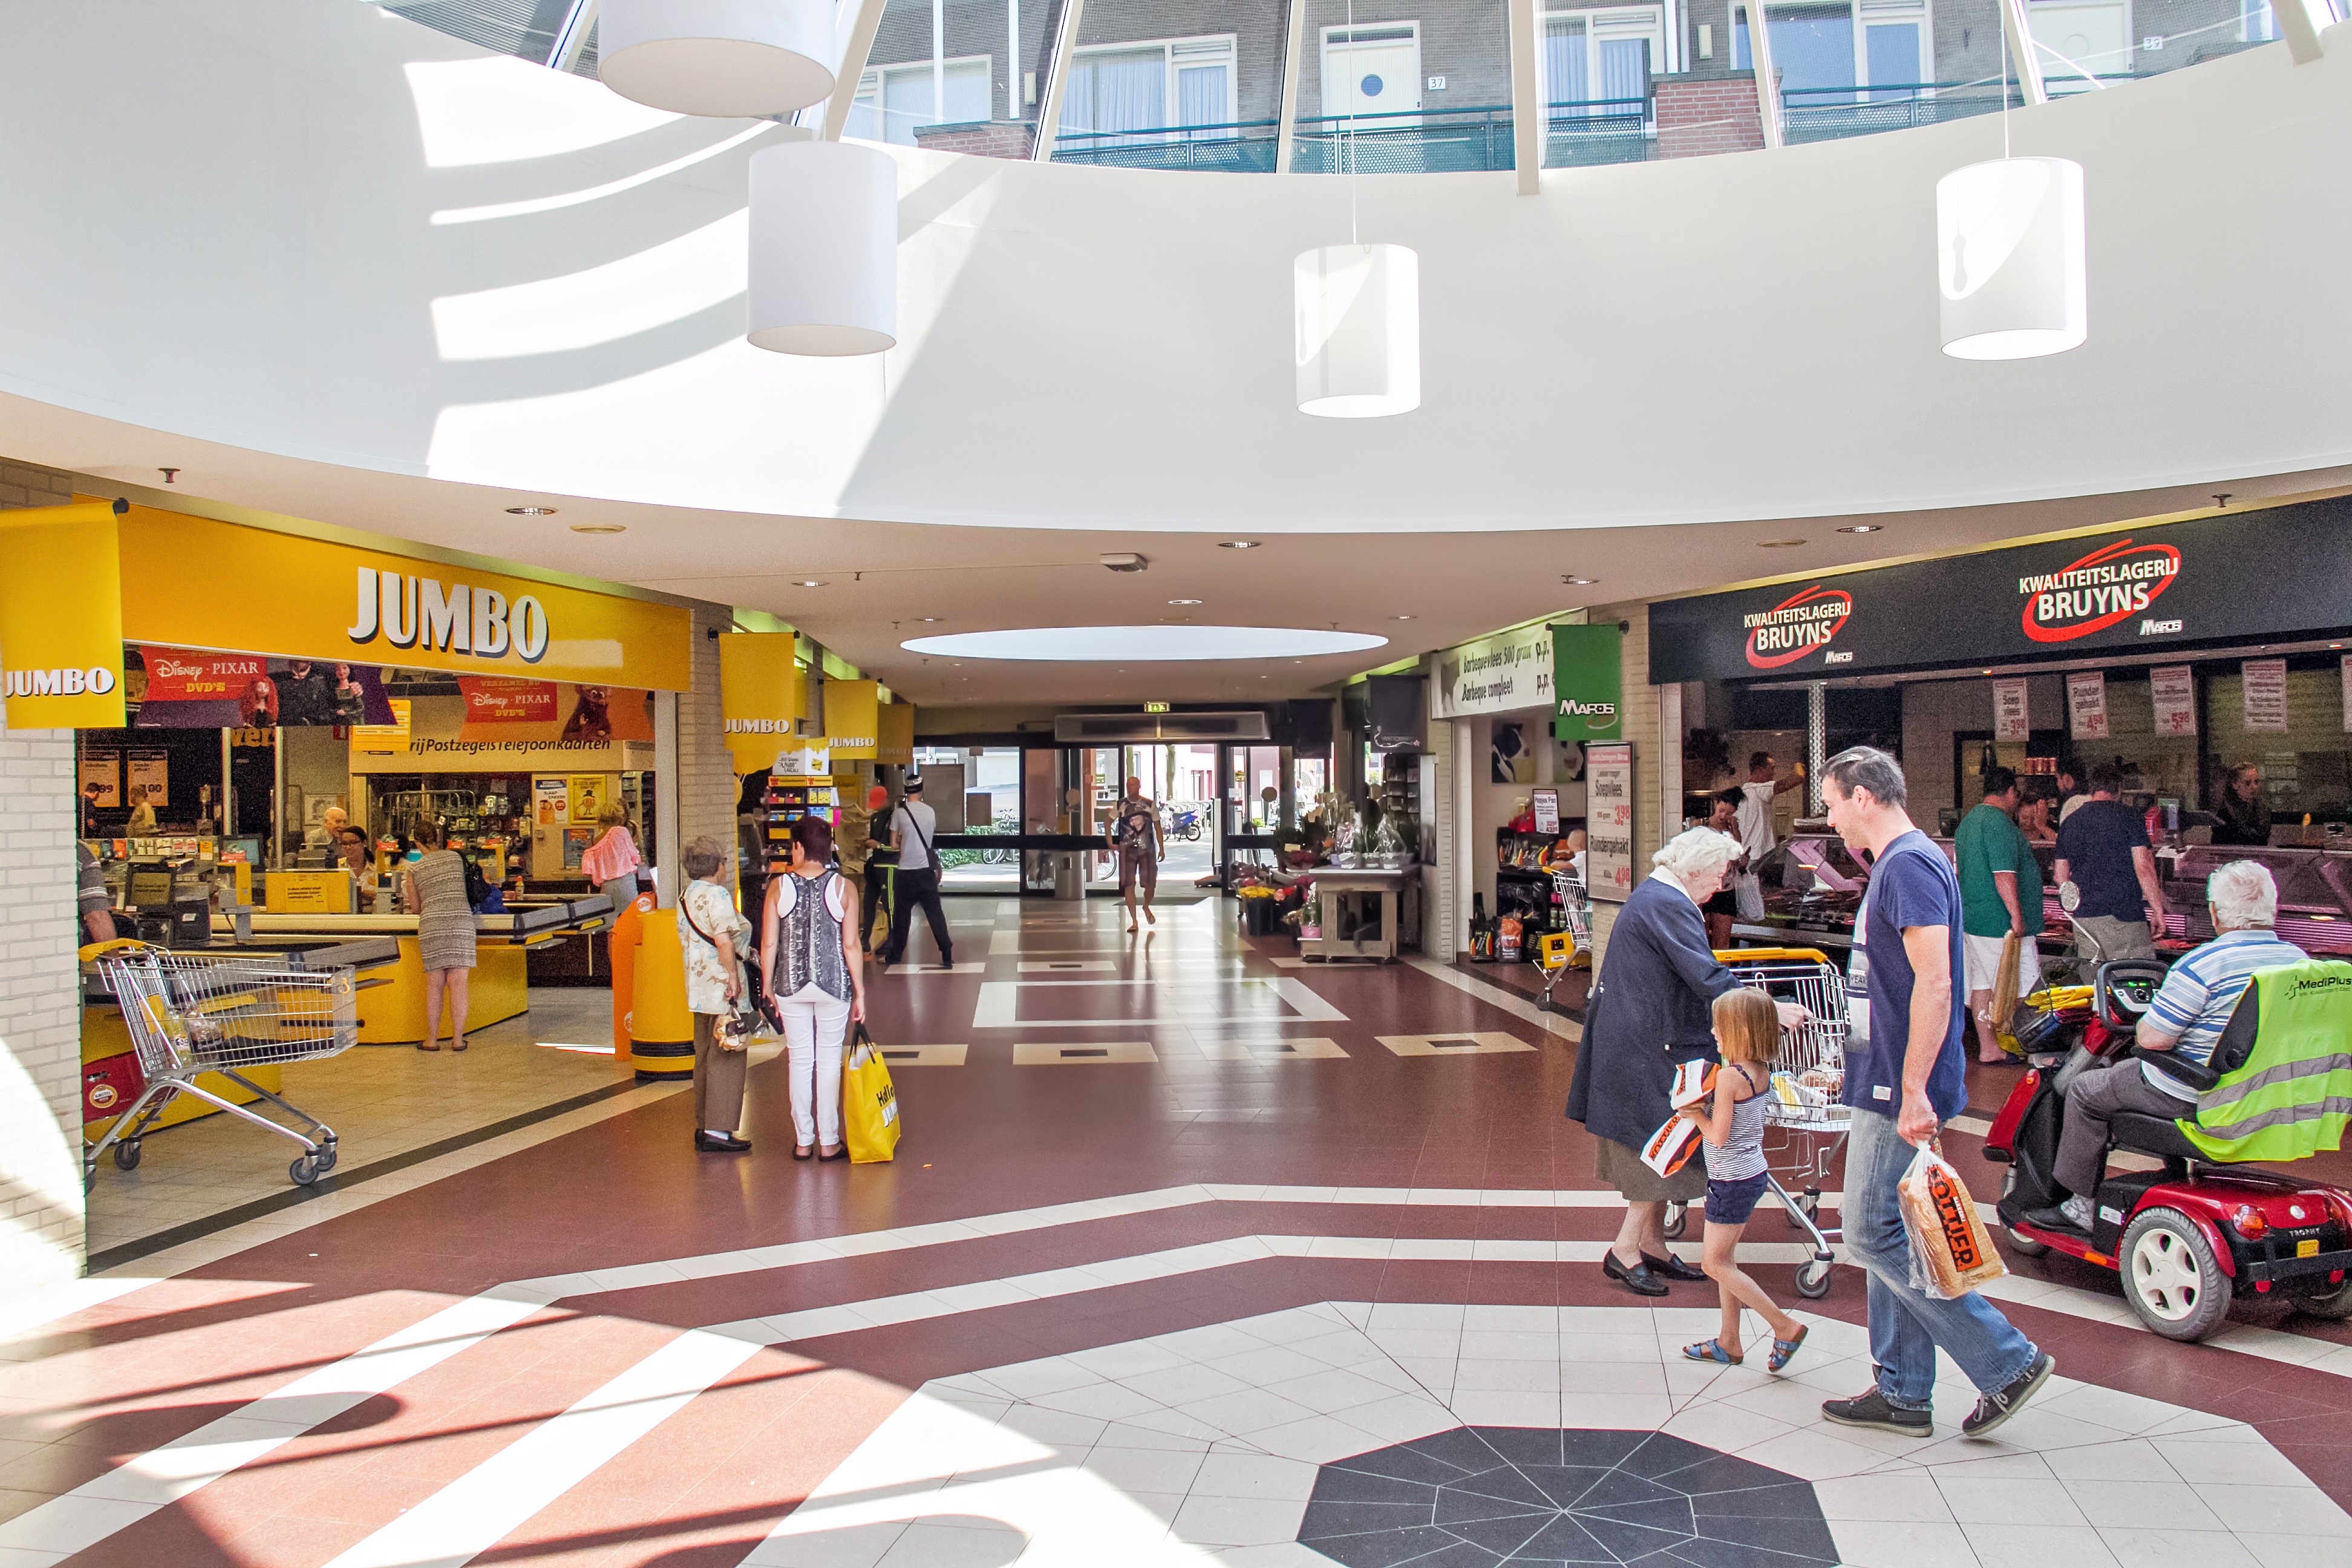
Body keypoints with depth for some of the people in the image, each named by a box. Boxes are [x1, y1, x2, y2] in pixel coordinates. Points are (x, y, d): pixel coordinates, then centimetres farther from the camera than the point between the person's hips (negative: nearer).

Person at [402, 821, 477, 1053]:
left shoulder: (413, 870, 6)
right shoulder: (455, 858, 8)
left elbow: (415, 909, 14)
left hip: (431, 926, 0)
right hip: (461, 923, 0)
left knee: (434, 985, 8)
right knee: (458, 985, 2)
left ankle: (432, 1039, 13)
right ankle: (458, 1039, 4)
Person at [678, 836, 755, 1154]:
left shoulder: (686, 895, 14)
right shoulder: (717, 894, -14)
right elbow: (723, 940, -24)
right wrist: (733, 977, -19)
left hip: (699, 987, 9)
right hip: (721, 984, -9)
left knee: (705, 1056, 15)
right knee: (728, 1057, -4)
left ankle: (703, 1127, 21)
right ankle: (717, 1131, -4)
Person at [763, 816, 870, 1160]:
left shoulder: (779, 887, -4)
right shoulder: (843, 887, -6)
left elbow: (769, 943, -3)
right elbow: (851, 945, -7)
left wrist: (768, 988, 8)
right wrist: (859, 992, 0)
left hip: (790, 986, 1)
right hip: (833, 985, -1)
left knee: (799, 1061, 12)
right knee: (829, 1062, 8)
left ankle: (803, 1141, 18)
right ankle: (829, 1142, 13)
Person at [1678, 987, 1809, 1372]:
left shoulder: (1729, 1076, -23)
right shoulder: (1762, 1071, 3)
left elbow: (1718, 1136, -21)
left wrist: (1694, 1112, -7)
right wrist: (1703, 1107, 4)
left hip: (1731, 1180, -9)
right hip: (1754, 1173, 9)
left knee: (1716, 1264, 2)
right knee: (1725, 1259, 16)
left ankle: (1785, 1326, 3)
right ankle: (1728, 1343, 22)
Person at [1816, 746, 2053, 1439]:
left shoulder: (1910, 864, -16)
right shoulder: (1897, 863, 16)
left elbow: (1934, 982, -24)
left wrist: (1914, 1090, -26)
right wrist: (1858, 1066, 31)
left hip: (1900, 1092, -10)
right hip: (1885, 1084, 10)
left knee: (1875, 1237, -5)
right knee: (1887, 1236, 13)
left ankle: (2007, 1362, 2)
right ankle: (1903, 1393, 20)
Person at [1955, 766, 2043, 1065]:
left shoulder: (1967, 822, 16)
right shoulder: (1999, 823, -16)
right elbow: (2004, 874, -23)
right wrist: (2016, 915, -22)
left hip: (1972, 919, 10)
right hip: (2001, 923, -10)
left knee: (1982, 982, 10)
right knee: (2022, 986, -1)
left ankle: (1987, 1047, 13)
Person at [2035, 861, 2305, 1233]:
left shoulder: (2203, 964, -24)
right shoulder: (2299, 960, -2)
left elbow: (2152, 1039, -23)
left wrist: (2147, 1018, 0)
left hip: (2191, 1098, -8)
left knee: (2085, 1090, 12)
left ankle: (2081, 1205, 18)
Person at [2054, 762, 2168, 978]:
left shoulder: (2069, 823, 11)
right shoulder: (2128, 816, -4)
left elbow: (2061, 877, 15)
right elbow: (2143, 869, -8)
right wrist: (2158, 909, -1)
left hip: (2083, 917, 5)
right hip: (2124, 913, -5)